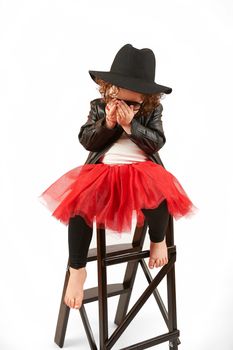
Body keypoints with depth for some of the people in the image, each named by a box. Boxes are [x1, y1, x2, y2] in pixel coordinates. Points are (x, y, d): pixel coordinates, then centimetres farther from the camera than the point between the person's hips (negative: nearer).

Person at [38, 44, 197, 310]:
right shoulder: (98, 106, 8)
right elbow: (86, 141, 3)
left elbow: (156, 143, -4)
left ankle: (158, 239, -1)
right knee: (79, 203, -28)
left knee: (159, 196, -36)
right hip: (103, 169, 1)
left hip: (142, 169, -1)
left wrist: (130, 125, -16)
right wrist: (107, 123, -13)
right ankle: (77, 269, -12)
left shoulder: (153, 110, 6)